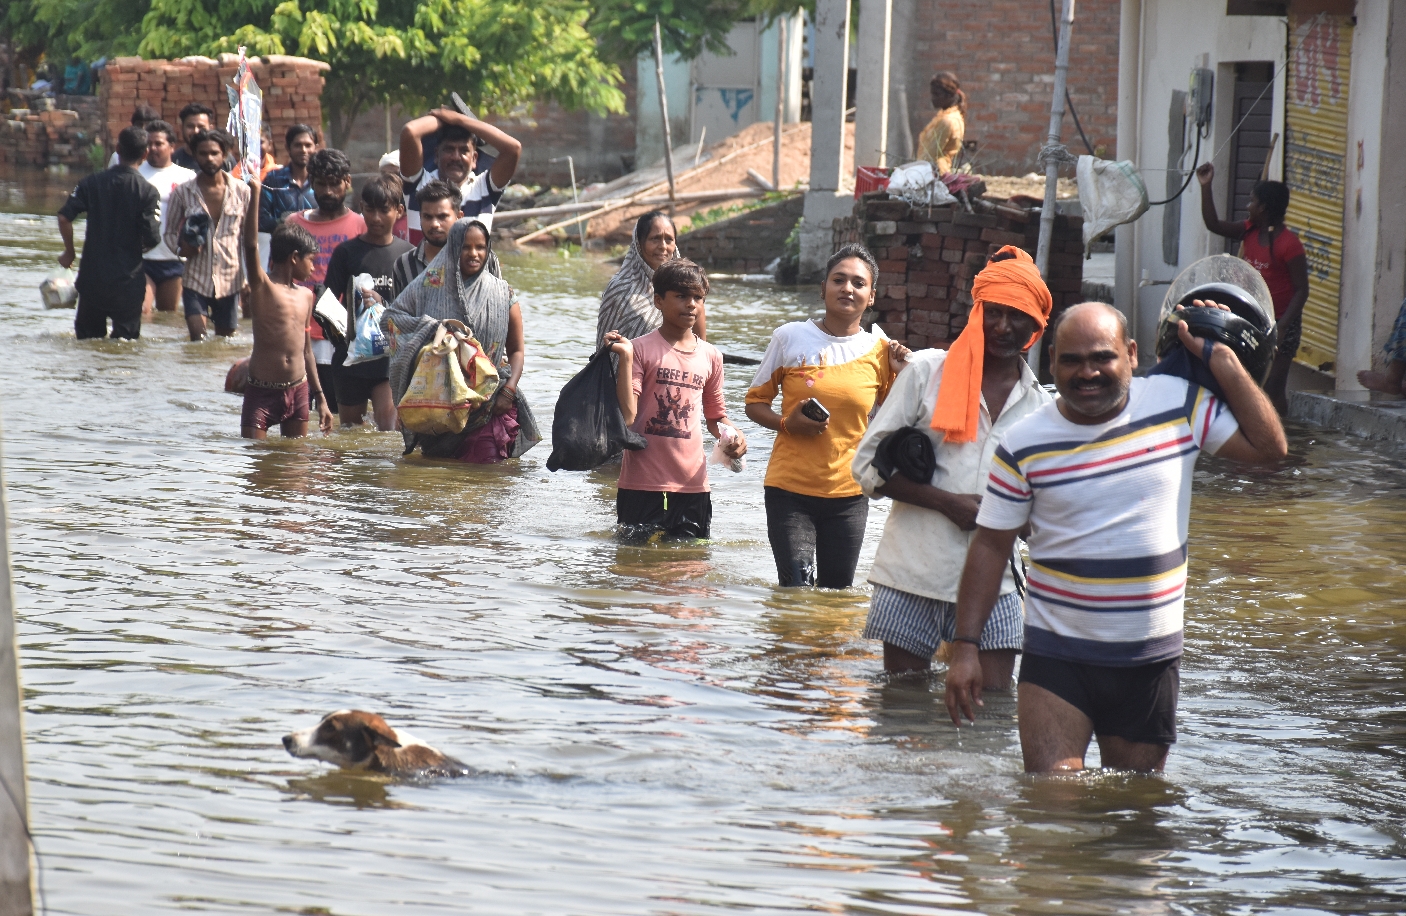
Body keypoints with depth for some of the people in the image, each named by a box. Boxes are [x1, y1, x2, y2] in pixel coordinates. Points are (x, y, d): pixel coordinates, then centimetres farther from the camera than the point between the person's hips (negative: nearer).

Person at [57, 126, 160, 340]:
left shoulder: (92, 182, -1)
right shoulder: (147, 192, -10)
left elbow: (64, 217, -8)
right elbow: (152, 239, -15)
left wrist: (69, 252, 7)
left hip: (92, 275, 2)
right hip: (128, 281, -2)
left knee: (87, 341, 15)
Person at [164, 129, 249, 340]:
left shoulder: (241, 192, 0)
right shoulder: (183, 193, 0)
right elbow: (170, 232, 9)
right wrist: (181, 248, -14)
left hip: (229, 281, 1)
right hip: (196, 279, -1)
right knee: (197, 341, -13)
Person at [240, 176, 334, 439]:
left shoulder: (306, 296, 12)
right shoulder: (263, 287, -6)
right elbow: (251, 247, -22)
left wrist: (320, 399, 19)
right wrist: (254, 195, -28)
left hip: (298, 391, 6)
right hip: (261, 392, -6)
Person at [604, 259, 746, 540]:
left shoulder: (711, 356, 9)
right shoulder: (641, 349, -5)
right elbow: (626, 416, -13)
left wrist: (732, 437, 1)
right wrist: (625, 359, -18)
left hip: (692, 485, 4)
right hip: (642, 485, -4)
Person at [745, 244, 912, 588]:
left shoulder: (879, 351, 3)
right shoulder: (789, 338, -1)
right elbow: (755, 402, 7)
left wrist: (901, 376, -5)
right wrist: (786, 424, -13)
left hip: (848, 494, 2)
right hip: (790, 488, -2)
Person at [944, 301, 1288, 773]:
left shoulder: (1179, 406, -1)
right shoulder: (1024, 445, -4)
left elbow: (1268, 447, 1)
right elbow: (991, 545, 1)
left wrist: (1221, 359, -3)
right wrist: (965, 646, -4)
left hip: (1150, 660, 2)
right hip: (1056, 656, -2)